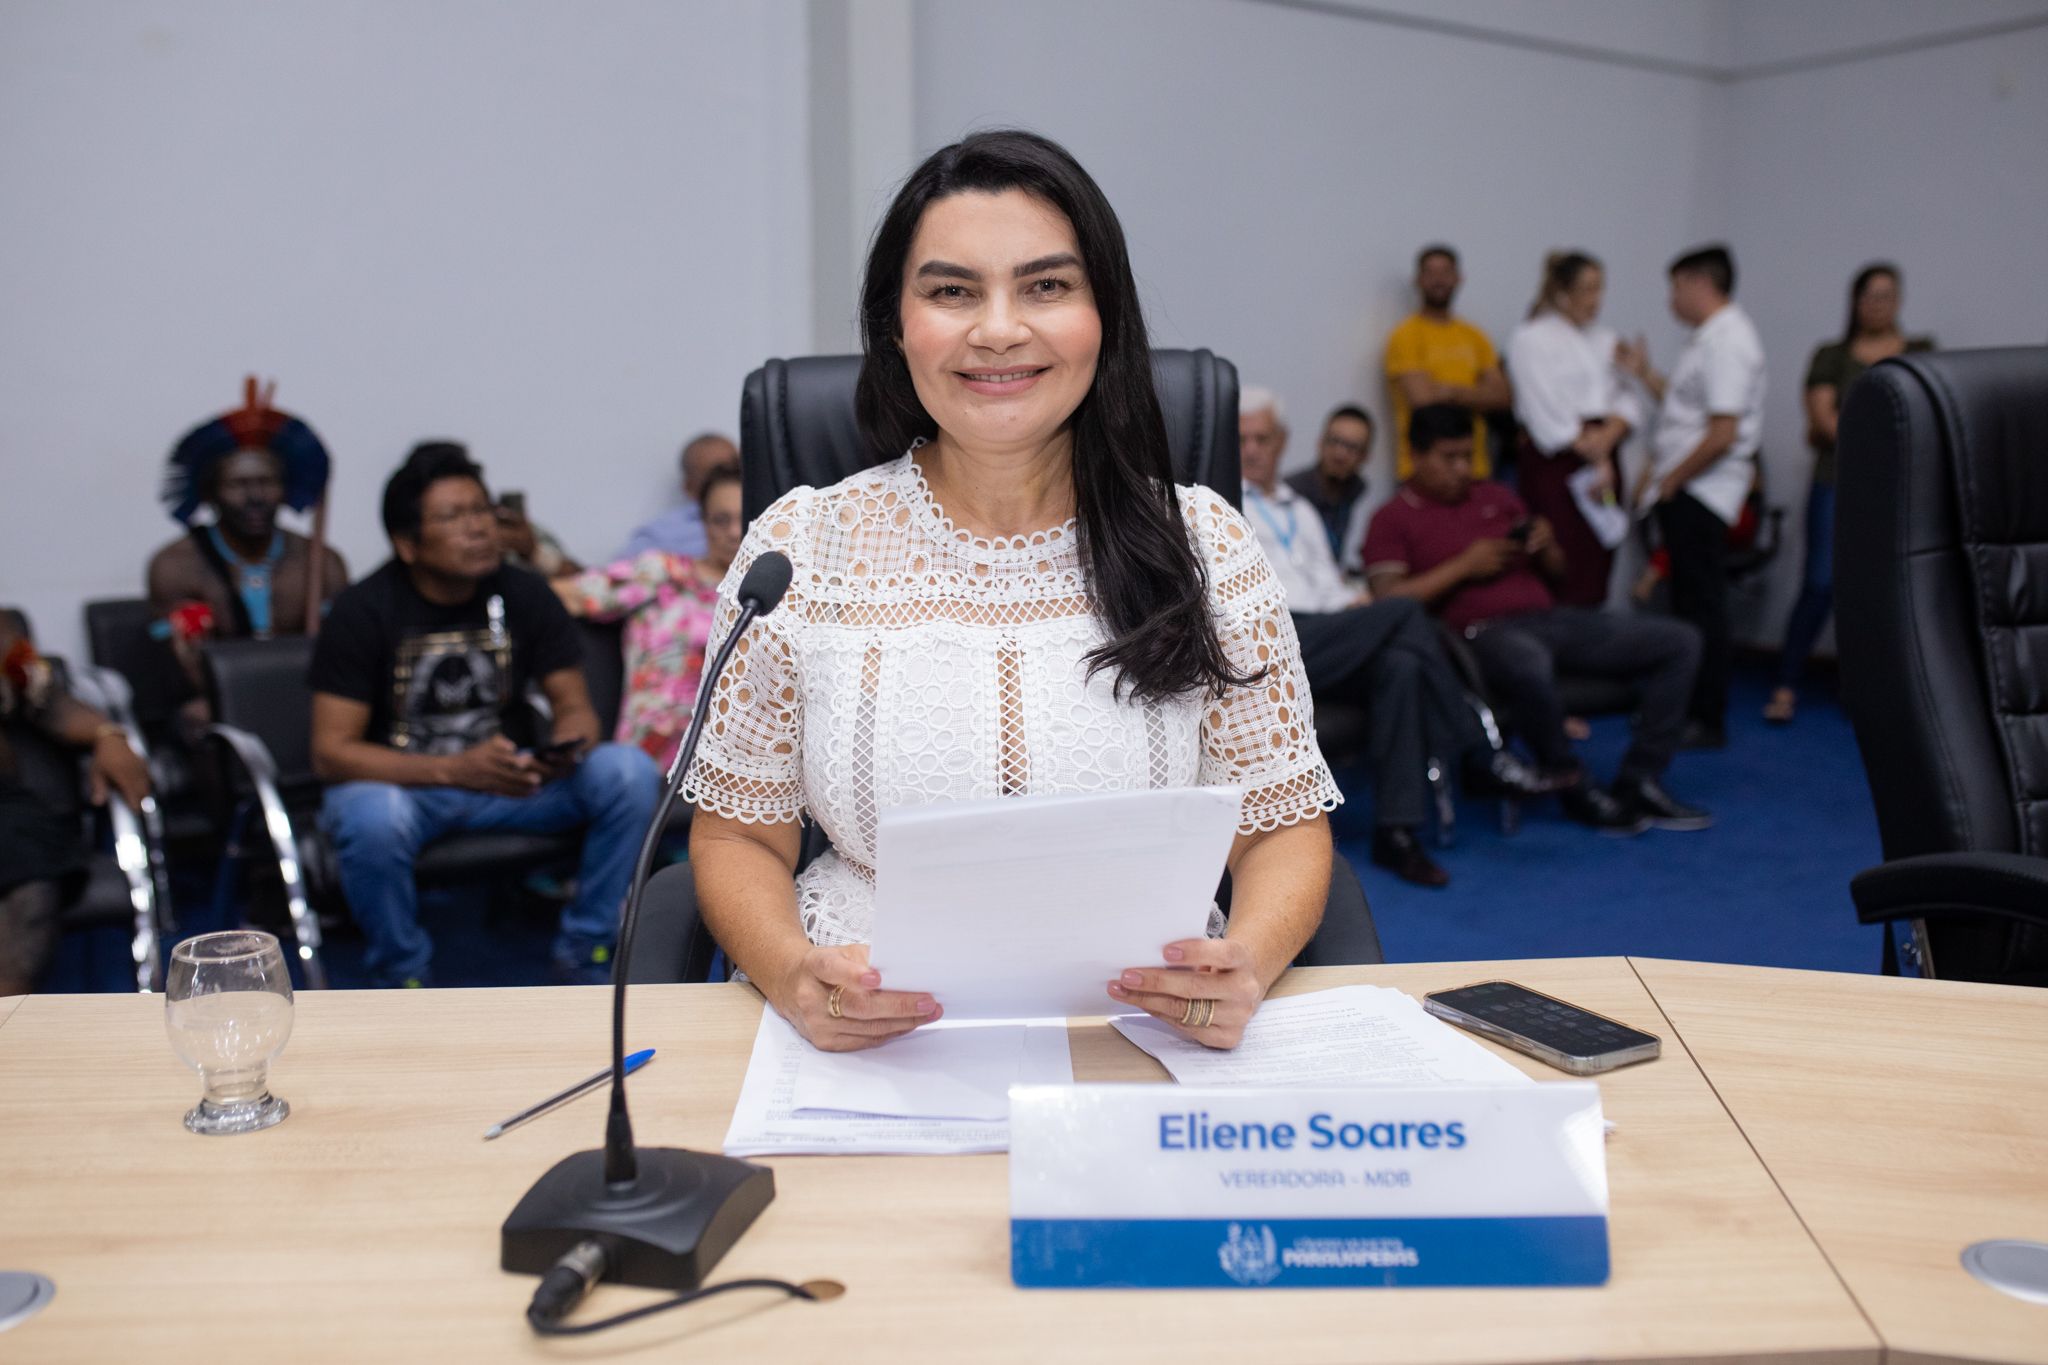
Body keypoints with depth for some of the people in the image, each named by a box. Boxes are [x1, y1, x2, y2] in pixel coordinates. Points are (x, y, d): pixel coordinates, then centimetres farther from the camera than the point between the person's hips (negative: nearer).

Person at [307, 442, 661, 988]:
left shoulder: (524, 594, -3)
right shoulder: (364, 610, -12)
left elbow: (575, 707, 1)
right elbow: (331, 753, -16)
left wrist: (564, 751, -26)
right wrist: (454, 769, -31)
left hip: (507, 777, 3)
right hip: (399, 780, -3)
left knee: (630, 772, -22)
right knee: (372, 819, -39)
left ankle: (584, 954, -6)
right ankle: (404, 974, -9)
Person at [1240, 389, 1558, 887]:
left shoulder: (1297, 507, 31)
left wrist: (1352, 598, 1)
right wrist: (1344, 607, -12)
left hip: (1328, 647, 6)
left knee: (1401, 667, -27)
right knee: (1404, 612, -23)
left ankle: (1395, 832, -30)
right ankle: (1477, 756, -15)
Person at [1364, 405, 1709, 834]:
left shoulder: (1496, 497, 25)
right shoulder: (1393, 519, 5)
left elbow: (1554, 569, 29)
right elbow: (1387, 600, -11)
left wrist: (1546, 543, 5)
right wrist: (1464, 566, -10)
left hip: (1551, 617, 7)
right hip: (1484, 634, -7)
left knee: (1679, 641, -4)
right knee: (1529, 665, -44)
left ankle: (1638, 781, -5)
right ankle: (1573, 788, -19)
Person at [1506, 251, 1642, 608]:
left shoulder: (1607, 340, 19)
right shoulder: (1530, 339, 0)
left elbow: (1627, 402, 10)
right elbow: (1546, 413, -8)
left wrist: (1607, 437, -11)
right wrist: (1591, 457, -8)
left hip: (1603, 457, 6)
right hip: (1555, 462, -6)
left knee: (1599, 564, 3)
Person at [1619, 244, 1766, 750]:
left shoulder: (1727, 342, -16)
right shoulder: (1710, 337, 17)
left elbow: (1723, 433, -22)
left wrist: (1668, 481, -14)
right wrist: (1644, 373, 19)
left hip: (1700, 493, -10)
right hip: (1684, 491, 10)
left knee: (1703, 608, -5)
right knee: (1689, 601, 15)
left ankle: (1708, 722, 1)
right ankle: (1688, 706, 24)